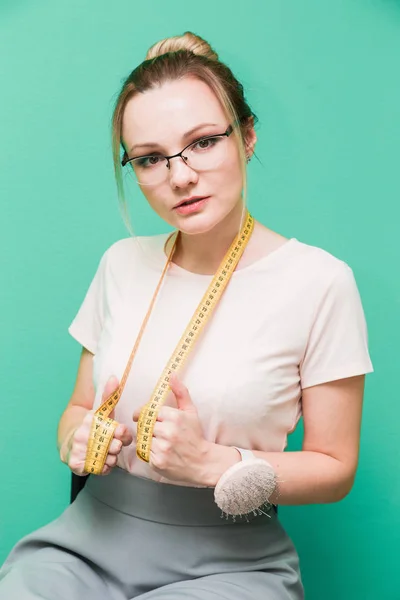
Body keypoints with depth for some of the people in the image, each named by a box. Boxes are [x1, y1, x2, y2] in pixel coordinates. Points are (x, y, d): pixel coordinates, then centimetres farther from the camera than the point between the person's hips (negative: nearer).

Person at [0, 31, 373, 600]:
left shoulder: (319, 280, -9)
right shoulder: (122, 263, 5)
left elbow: (334, 468, -3)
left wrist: (211, 462, -17)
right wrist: (78, 441, -8)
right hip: (95, 534, 3)